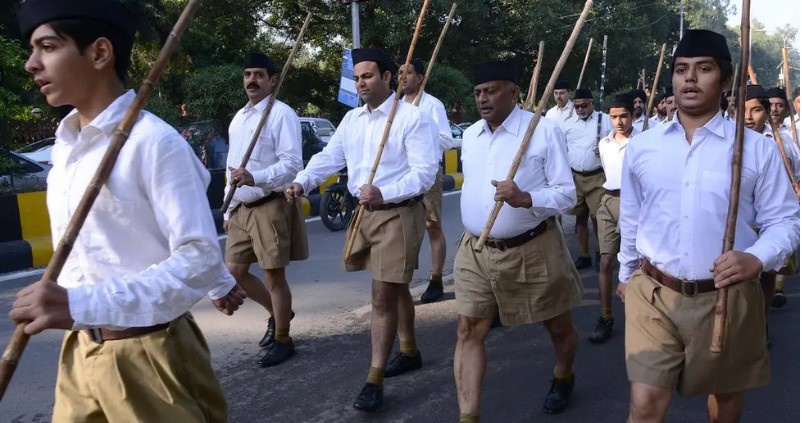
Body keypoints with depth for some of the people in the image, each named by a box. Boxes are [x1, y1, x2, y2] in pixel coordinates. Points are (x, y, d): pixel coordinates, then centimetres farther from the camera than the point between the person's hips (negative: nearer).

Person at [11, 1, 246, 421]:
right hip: (79, 353, 7)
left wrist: (83, 304, -32)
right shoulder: (64, 144, 6)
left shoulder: (154, 142, -18)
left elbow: (199, 258, -21)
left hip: (147, 356, -6)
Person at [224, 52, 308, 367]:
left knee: (274, 274, -1)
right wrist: (228, 210, 19)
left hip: (271, 207, -8)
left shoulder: (282, 114, -10)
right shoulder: (238, 118, 17)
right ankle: (276, 313, 34)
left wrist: (255, 178, -32)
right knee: (234, 271, 12)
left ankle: (282, 340, 15)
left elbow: (293, 163, -19)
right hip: (241, 209, 8)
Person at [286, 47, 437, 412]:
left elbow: (425, 172, -18)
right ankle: (409, 348, 39)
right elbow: (329, 157, 7)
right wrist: (302, 182, -11)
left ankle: (375, 379, 5)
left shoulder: (411, 117, -12)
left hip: (399, 213, -7)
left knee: (383, 296, -5)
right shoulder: (352, 119, 11)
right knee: (394, 287, 21)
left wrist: (384, 193, -30)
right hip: (364, 213, 7)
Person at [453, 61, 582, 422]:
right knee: (468, 332, -2)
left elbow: (567, 193, -13)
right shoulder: (470, 135, 7)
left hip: (533, 250, -4)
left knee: (558, 326, 17)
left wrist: (525, 198, -30)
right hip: (476, 251, 4)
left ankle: (563, 379, 49)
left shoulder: (544, 131, -12)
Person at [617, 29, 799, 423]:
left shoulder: (757, 149, -6)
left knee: (725, 391, 22)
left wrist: (757, 258, -21)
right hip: (653, 293, 1)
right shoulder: (641, 146, 1)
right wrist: (626, 273, 20)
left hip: (726, 296, 0)